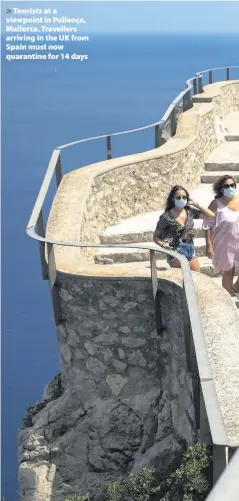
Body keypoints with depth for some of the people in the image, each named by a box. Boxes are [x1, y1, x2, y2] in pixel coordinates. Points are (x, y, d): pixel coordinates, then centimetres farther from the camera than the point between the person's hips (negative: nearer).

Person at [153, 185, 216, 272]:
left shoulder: (190, 212, 4)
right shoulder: (166, 217, -8)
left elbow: (211, 215, 2)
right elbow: (156, 236, -1)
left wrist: (195, 204, -1)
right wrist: (163, 244, -21)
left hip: (191, 251, 5)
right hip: (176, 253, -5)